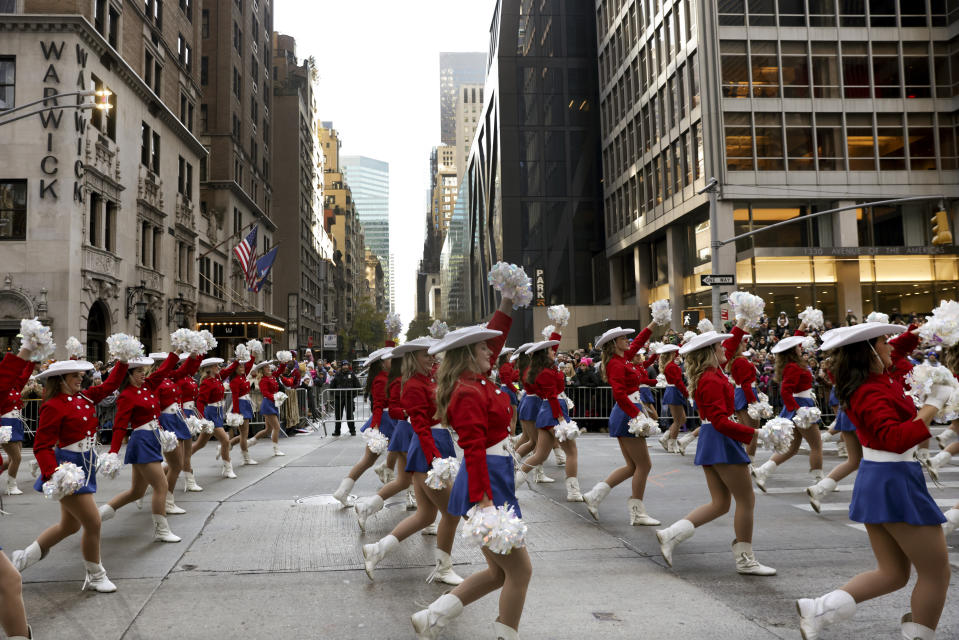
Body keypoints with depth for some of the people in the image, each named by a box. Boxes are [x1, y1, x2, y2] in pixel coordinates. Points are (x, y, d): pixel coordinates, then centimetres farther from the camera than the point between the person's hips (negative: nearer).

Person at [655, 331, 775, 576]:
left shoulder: (710, 375, 11)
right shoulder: (713, 380, -17)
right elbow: (720, 420, -24)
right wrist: (752, 433, -27)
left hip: (709, 441, 10)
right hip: (722, 440, -10)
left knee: (720, 504, 11)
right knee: (746, 500, 1)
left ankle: (670, 535, 4)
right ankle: (745, 560, 10)